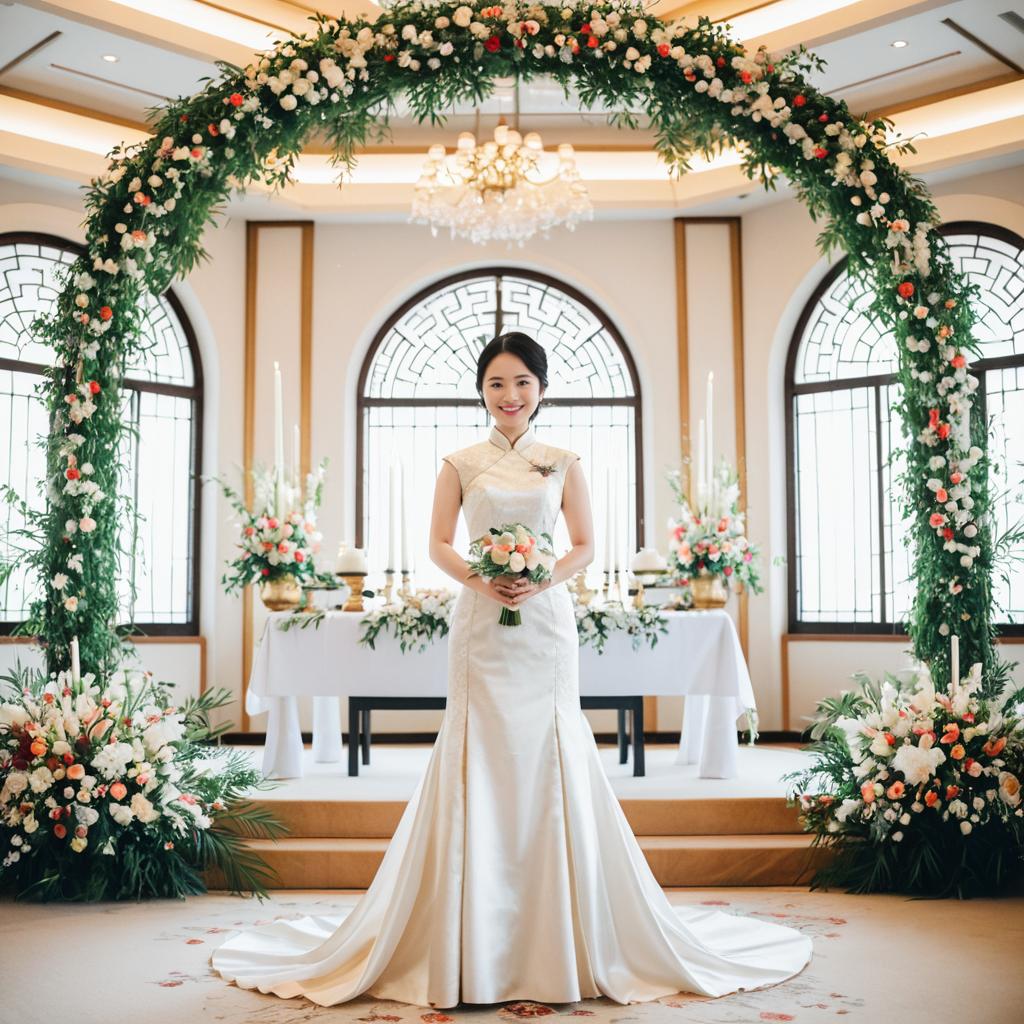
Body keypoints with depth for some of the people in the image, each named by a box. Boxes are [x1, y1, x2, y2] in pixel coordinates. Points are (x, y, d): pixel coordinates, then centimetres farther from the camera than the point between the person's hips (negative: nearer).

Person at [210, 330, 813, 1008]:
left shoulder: (564, 463, 9)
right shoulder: (461, 463, 8)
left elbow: (585, 546, 7)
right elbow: (439, 545, 5)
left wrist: (541, 581, -11)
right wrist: (480, 581, -13)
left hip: (546, 621, 0)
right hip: (481, 623, 0)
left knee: (548, 756, -1)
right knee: (481, 757, -2)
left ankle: (558, 939, 10)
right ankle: (479, 939, 8)